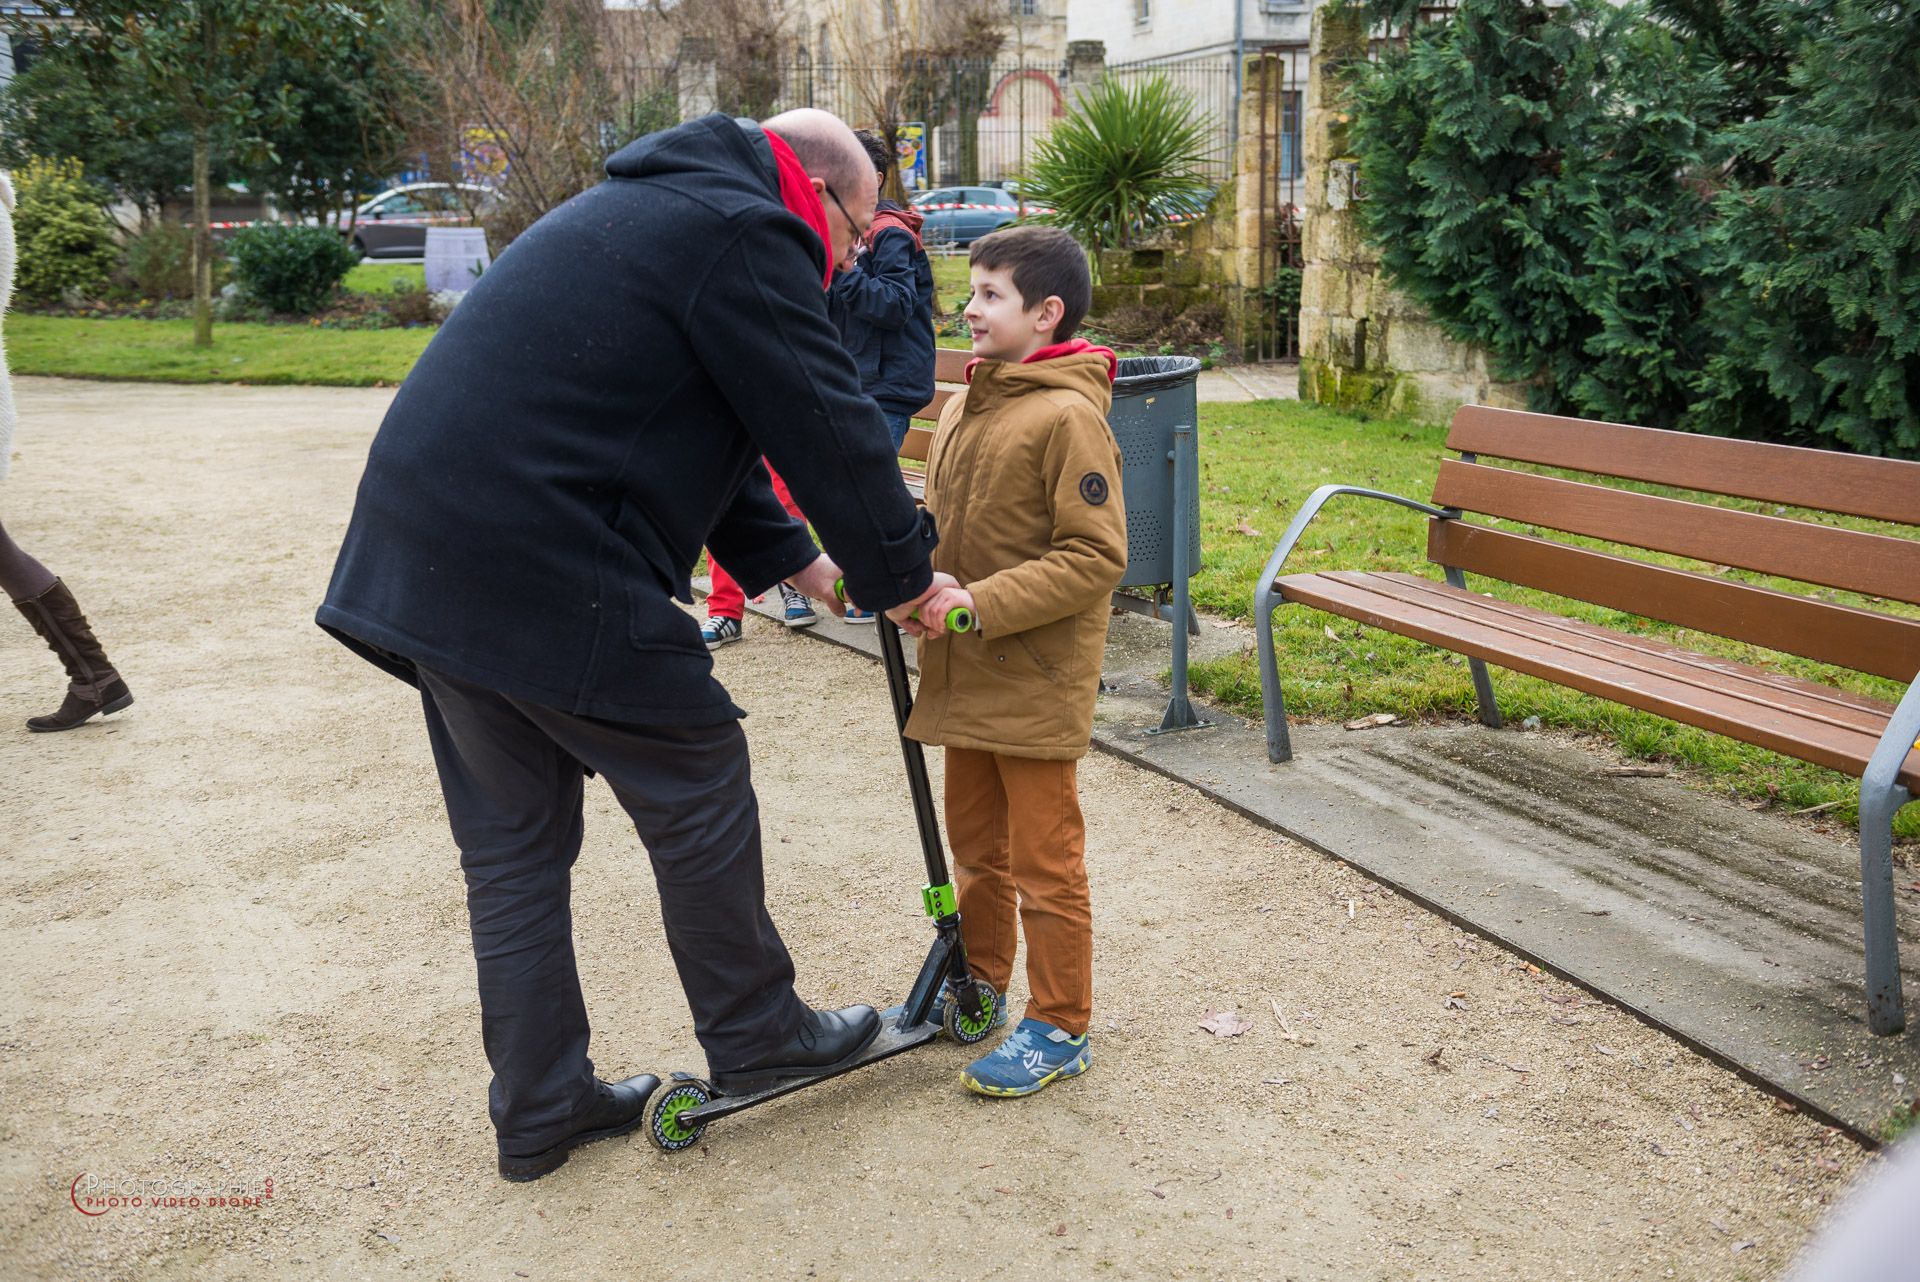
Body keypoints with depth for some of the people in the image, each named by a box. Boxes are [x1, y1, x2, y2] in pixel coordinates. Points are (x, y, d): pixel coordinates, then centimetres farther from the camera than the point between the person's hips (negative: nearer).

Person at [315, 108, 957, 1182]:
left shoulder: (653, 209, 25)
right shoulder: (748, 235, -7)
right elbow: (827, 427, -8)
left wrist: (785, 556, 23)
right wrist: (902, 578, 5)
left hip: (420, 558, 10)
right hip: (547, 576, -10)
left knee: (512, 844, 15)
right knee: (700, 799, 8)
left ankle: (540, 1109, 27)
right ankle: (755, 1036, 27)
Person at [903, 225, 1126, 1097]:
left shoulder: (1068, 417, -17)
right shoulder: (966, 405, 8)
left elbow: (1095, 557, -20)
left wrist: (981, 603, -23)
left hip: (1038, 681, -8)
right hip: (967, 677, 8)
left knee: (1043, 860, 3)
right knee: (973, 839, 21)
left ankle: (1059, 1029, 18)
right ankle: (979, 983, 39)